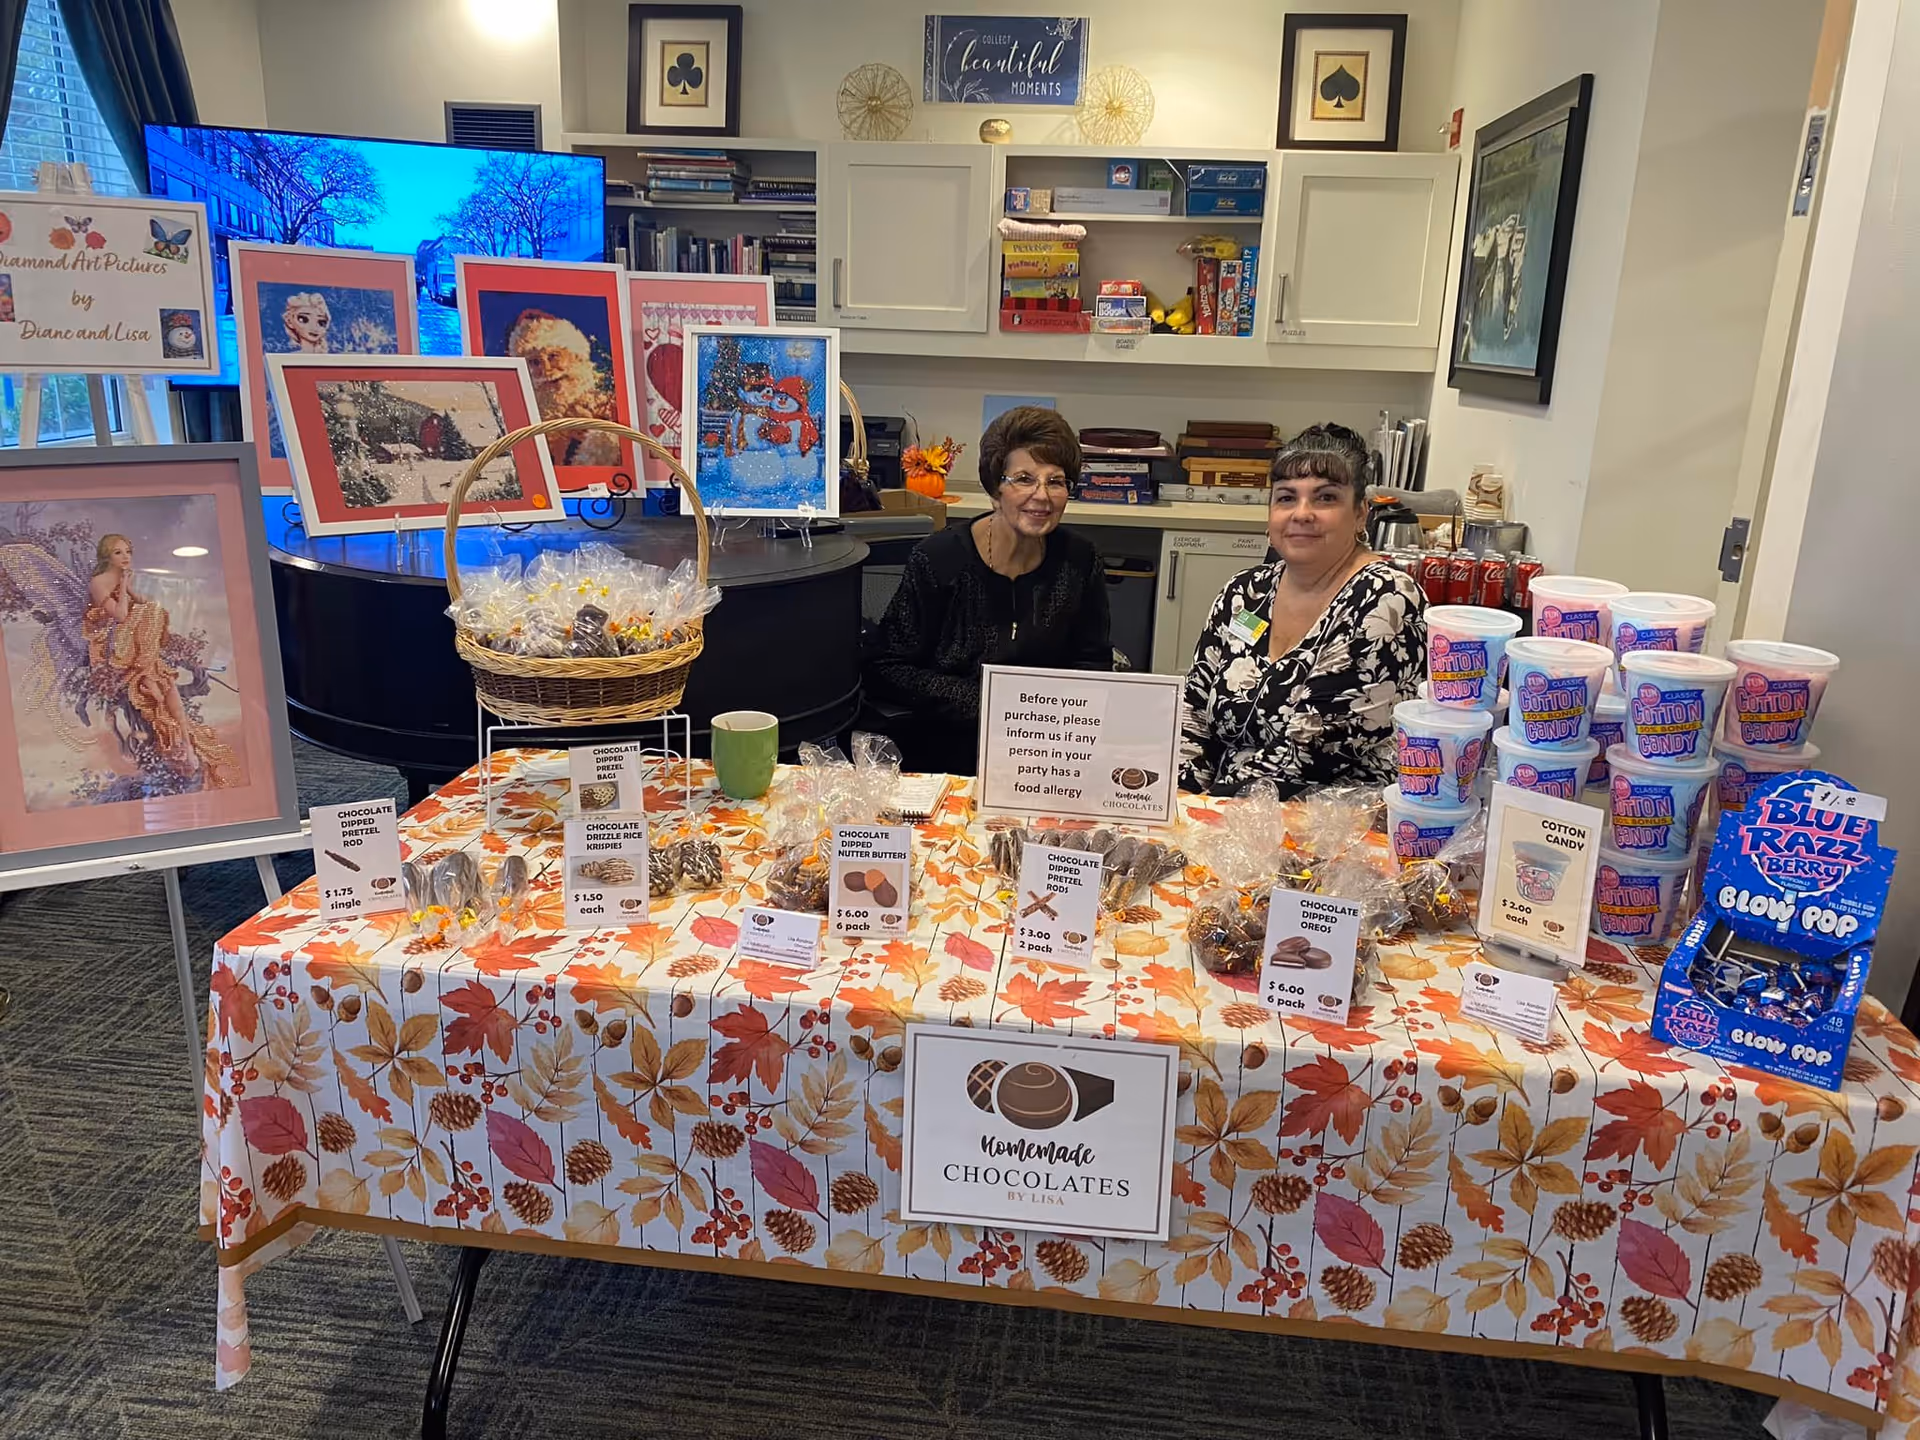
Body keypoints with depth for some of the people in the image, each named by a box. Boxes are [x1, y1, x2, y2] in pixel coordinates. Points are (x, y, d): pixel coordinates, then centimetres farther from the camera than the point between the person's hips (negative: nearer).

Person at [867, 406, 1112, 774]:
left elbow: (1093, 665, 15)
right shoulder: (938, 560, -7)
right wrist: (984, 703, -14)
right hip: (945, 755, -3)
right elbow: (885, 671, -6)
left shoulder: (1079, 561, 4)